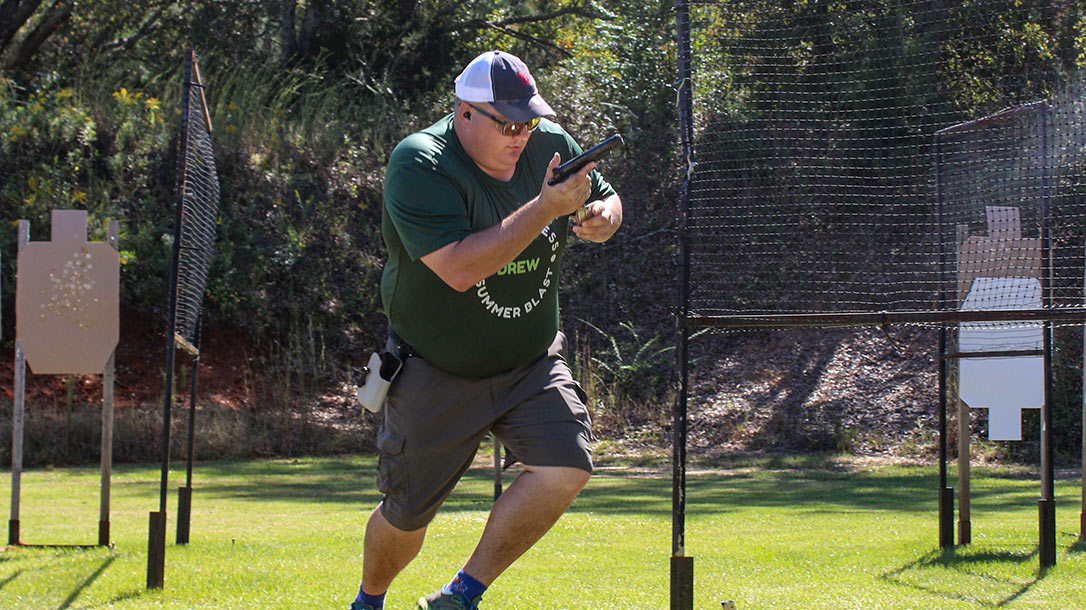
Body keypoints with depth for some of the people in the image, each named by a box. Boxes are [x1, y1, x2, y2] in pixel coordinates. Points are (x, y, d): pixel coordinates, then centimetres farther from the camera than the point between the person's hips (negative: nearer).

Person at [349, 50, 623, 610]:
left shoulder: (550, 144, -5)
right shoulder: (419, 165, -21)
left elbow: (607, 199, 11)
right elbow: (459, 269, -33)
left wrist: (603, 217, -14)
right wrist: (544, 209, -36)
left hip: (531, 363, 4)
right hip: (435, 374, -4)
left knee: (566, 468, -20)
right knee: (406, 514, 6)